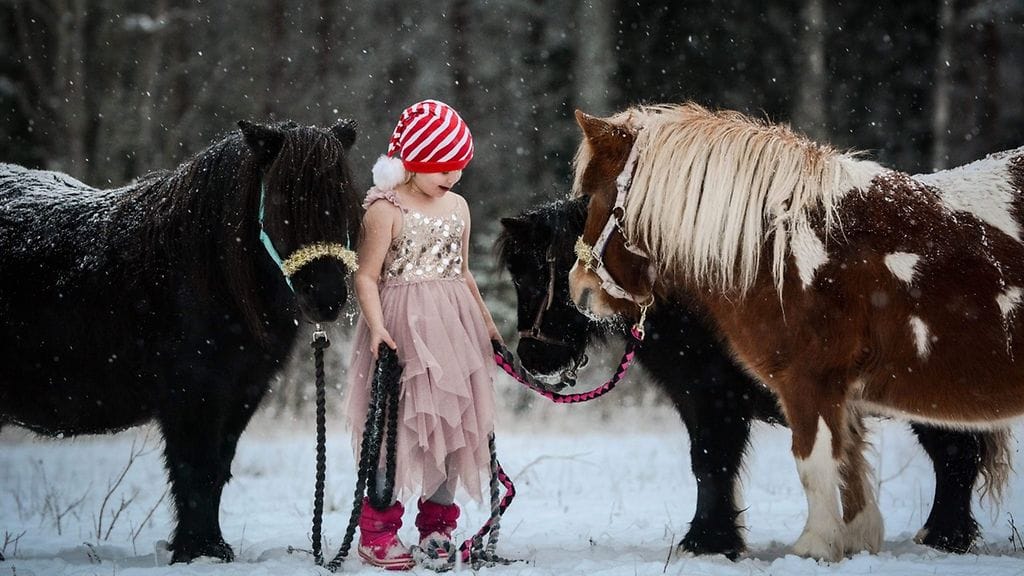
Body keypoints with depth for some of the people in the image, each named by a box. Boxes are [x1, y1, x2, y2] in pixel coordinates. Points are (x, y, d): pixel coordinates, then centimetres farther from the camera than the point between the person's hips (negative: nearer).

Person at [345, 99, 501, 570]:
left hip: (455, 325, 7)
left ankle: (438, 524, 18)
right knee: (398, 425, -6)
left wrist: (484, 322, 23)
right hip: (404, 326, -6)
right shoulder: (386, 210, -9)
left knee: (454, 422, 8)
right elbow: (367, 277, -12)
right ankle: (378, 533, 1)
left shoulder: (457, 207, 11)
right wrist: (376, 325, -24)